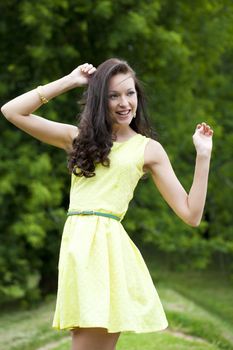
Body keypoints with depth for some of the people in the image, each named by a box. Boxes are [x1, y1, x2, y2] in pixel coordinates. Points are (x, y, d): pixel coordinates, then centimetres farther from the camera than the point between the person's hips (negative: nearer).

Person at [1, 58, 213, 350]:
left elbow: (191, 215, 7)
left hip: (108, 245, -3)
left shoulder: (149, 149, 10)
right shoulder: (79, 137, 16)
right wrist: (68, 82, 11)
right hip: (77, 243, 3)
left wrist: (203, 156, 0)